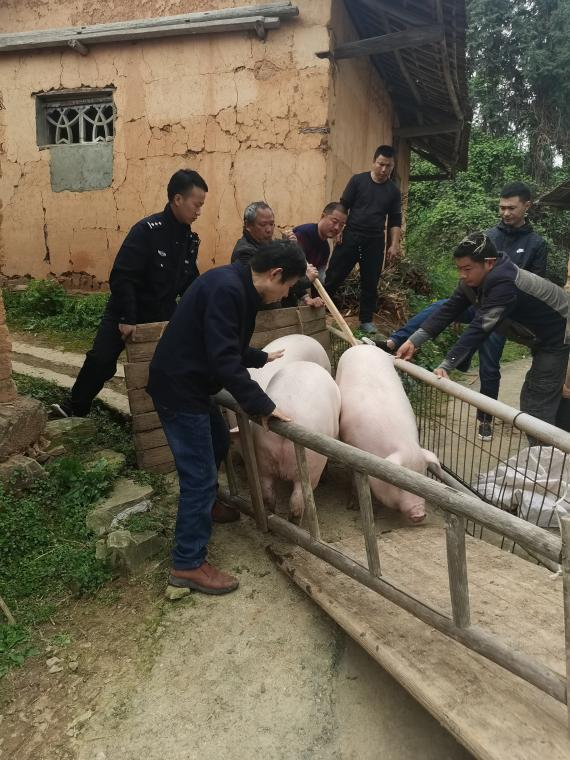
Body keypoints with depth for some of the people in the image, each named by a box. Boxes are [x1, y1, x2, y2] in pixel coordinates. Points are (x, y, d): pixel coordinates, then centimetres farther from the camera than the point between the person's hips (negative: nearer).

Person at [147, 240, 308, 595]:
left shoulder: (236, 286, 7)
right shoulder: (227, 289, -25)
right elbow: (224, 360, -30)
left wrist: (262, 357, 31)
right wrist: (262, 404, -26)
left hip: (191, 382, 11)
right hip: (178, 387, -11)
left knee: (217, 443, 28)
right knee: (199, 473, -4)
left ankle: (205, 508, 51)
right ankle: (188, 564, 9)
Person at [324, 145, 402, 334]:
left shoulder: (393, 191, 7)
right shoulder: (358, 180, 0)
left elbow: (395, 220, 9)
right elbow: (343, 206, 1)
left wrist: (394, 244, -1)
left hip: (375, 242, 2)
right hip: (350, 236, -2)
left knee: (370, 283, 6)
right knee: (333, 276, -4)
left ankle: (366, 321, 16)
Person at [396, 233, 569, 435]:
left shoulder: (504, 284, -37)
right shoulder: (474, 279, -10)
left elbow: (480, 328, -43)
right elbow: (449, 310, -14)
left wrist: (445, 366, -47)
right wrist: (414, 341, -24)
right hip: (540, 338, 9)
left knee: (537, 405, -12)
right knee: (531, 398, 19)